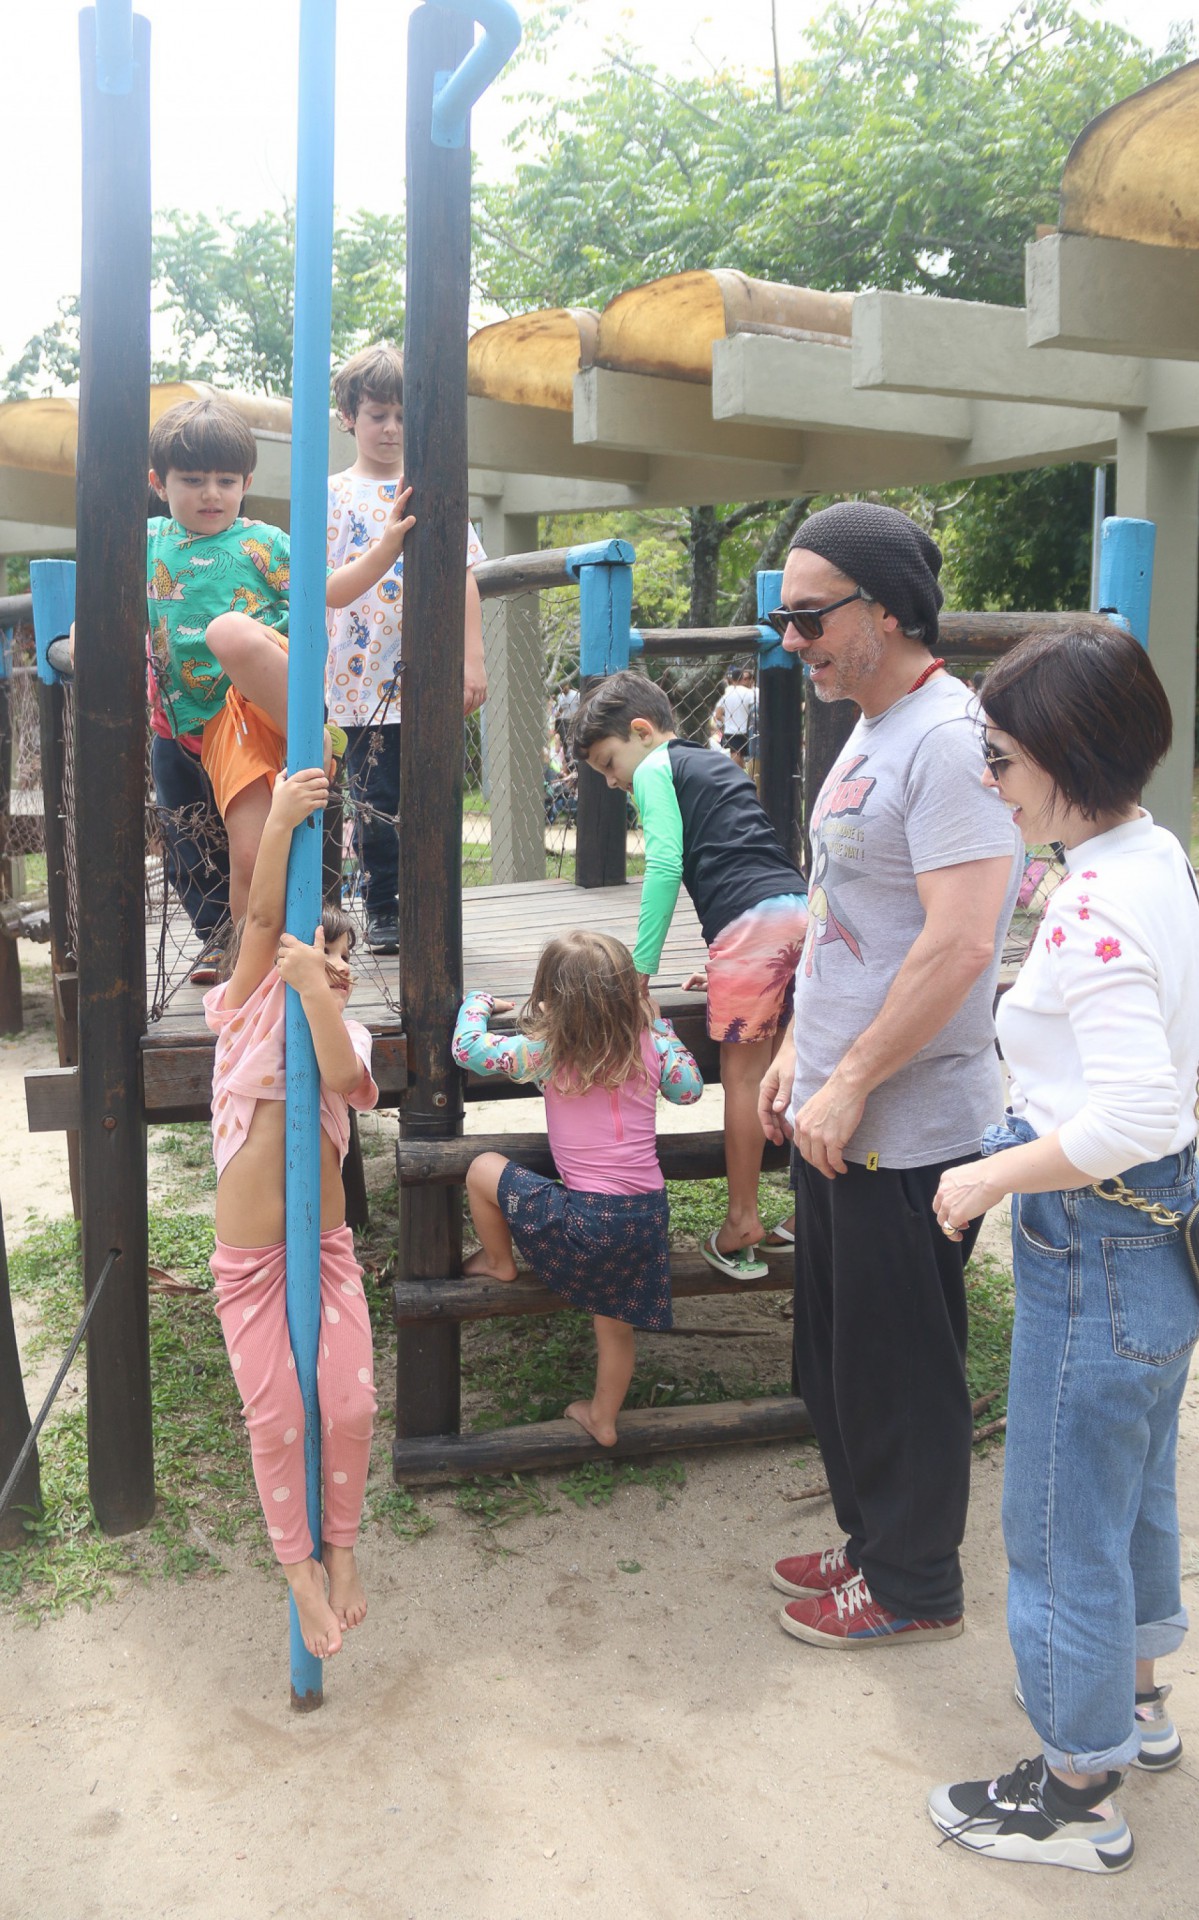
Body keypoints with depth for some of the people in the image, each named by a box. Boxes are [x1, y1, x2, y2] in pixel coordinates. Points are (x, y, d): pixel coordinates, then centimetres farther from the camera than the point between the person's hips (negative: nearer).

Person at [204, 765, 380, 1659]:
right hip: (247, 1256, -2)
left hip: (327, 1247, 2)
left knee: (349, 1406, -1)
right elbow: (262, 919, -16)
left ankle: (341, 1550, 24)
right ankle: (298, 1563, 23)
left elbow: (341, 1075, -20)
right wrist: (279, 822, -28)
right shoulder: (246, 1010, 0)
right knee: (275, 1418, 2)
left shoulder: (349, 1033, 4)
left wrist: (314, 991, -28)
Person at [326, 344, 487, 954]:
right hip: (363, 680, 0)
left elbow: (464, 577, 6)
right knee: (375, 804, 4)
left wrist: (473, 659, -1)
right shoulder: (330, 498, 6)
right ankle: (382, 909, 18)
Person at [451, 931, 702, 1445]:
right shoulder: (650, 1043, 2)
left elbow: (466, 1047, -4)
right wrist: (660, 1027, 25)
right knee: (616, 1322, 23)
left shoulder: (544, 1052, -8)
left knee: (483, 1169, 14)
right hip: (649, 1212, 5)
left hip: (585, 1220, -5)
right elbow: (689, 1088, 19)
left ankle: (499, 1262, 34)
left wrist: (479, 1002, 16)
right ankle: (603, 1418, 38)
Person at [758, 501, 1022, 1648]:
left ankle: (914, 1586, 26)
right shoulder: (870, 732, 12)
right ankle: (872, 1542, 39)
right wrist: (798, 1049, 16)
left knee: (900, 1368, 7)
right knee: (836, 1354, 21)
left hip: (908, 1127, -10)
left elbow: (958, 945, -27)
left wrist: (849, 1086, -21)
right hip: (838, 1117, 10)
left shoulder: (949, 741, -20)